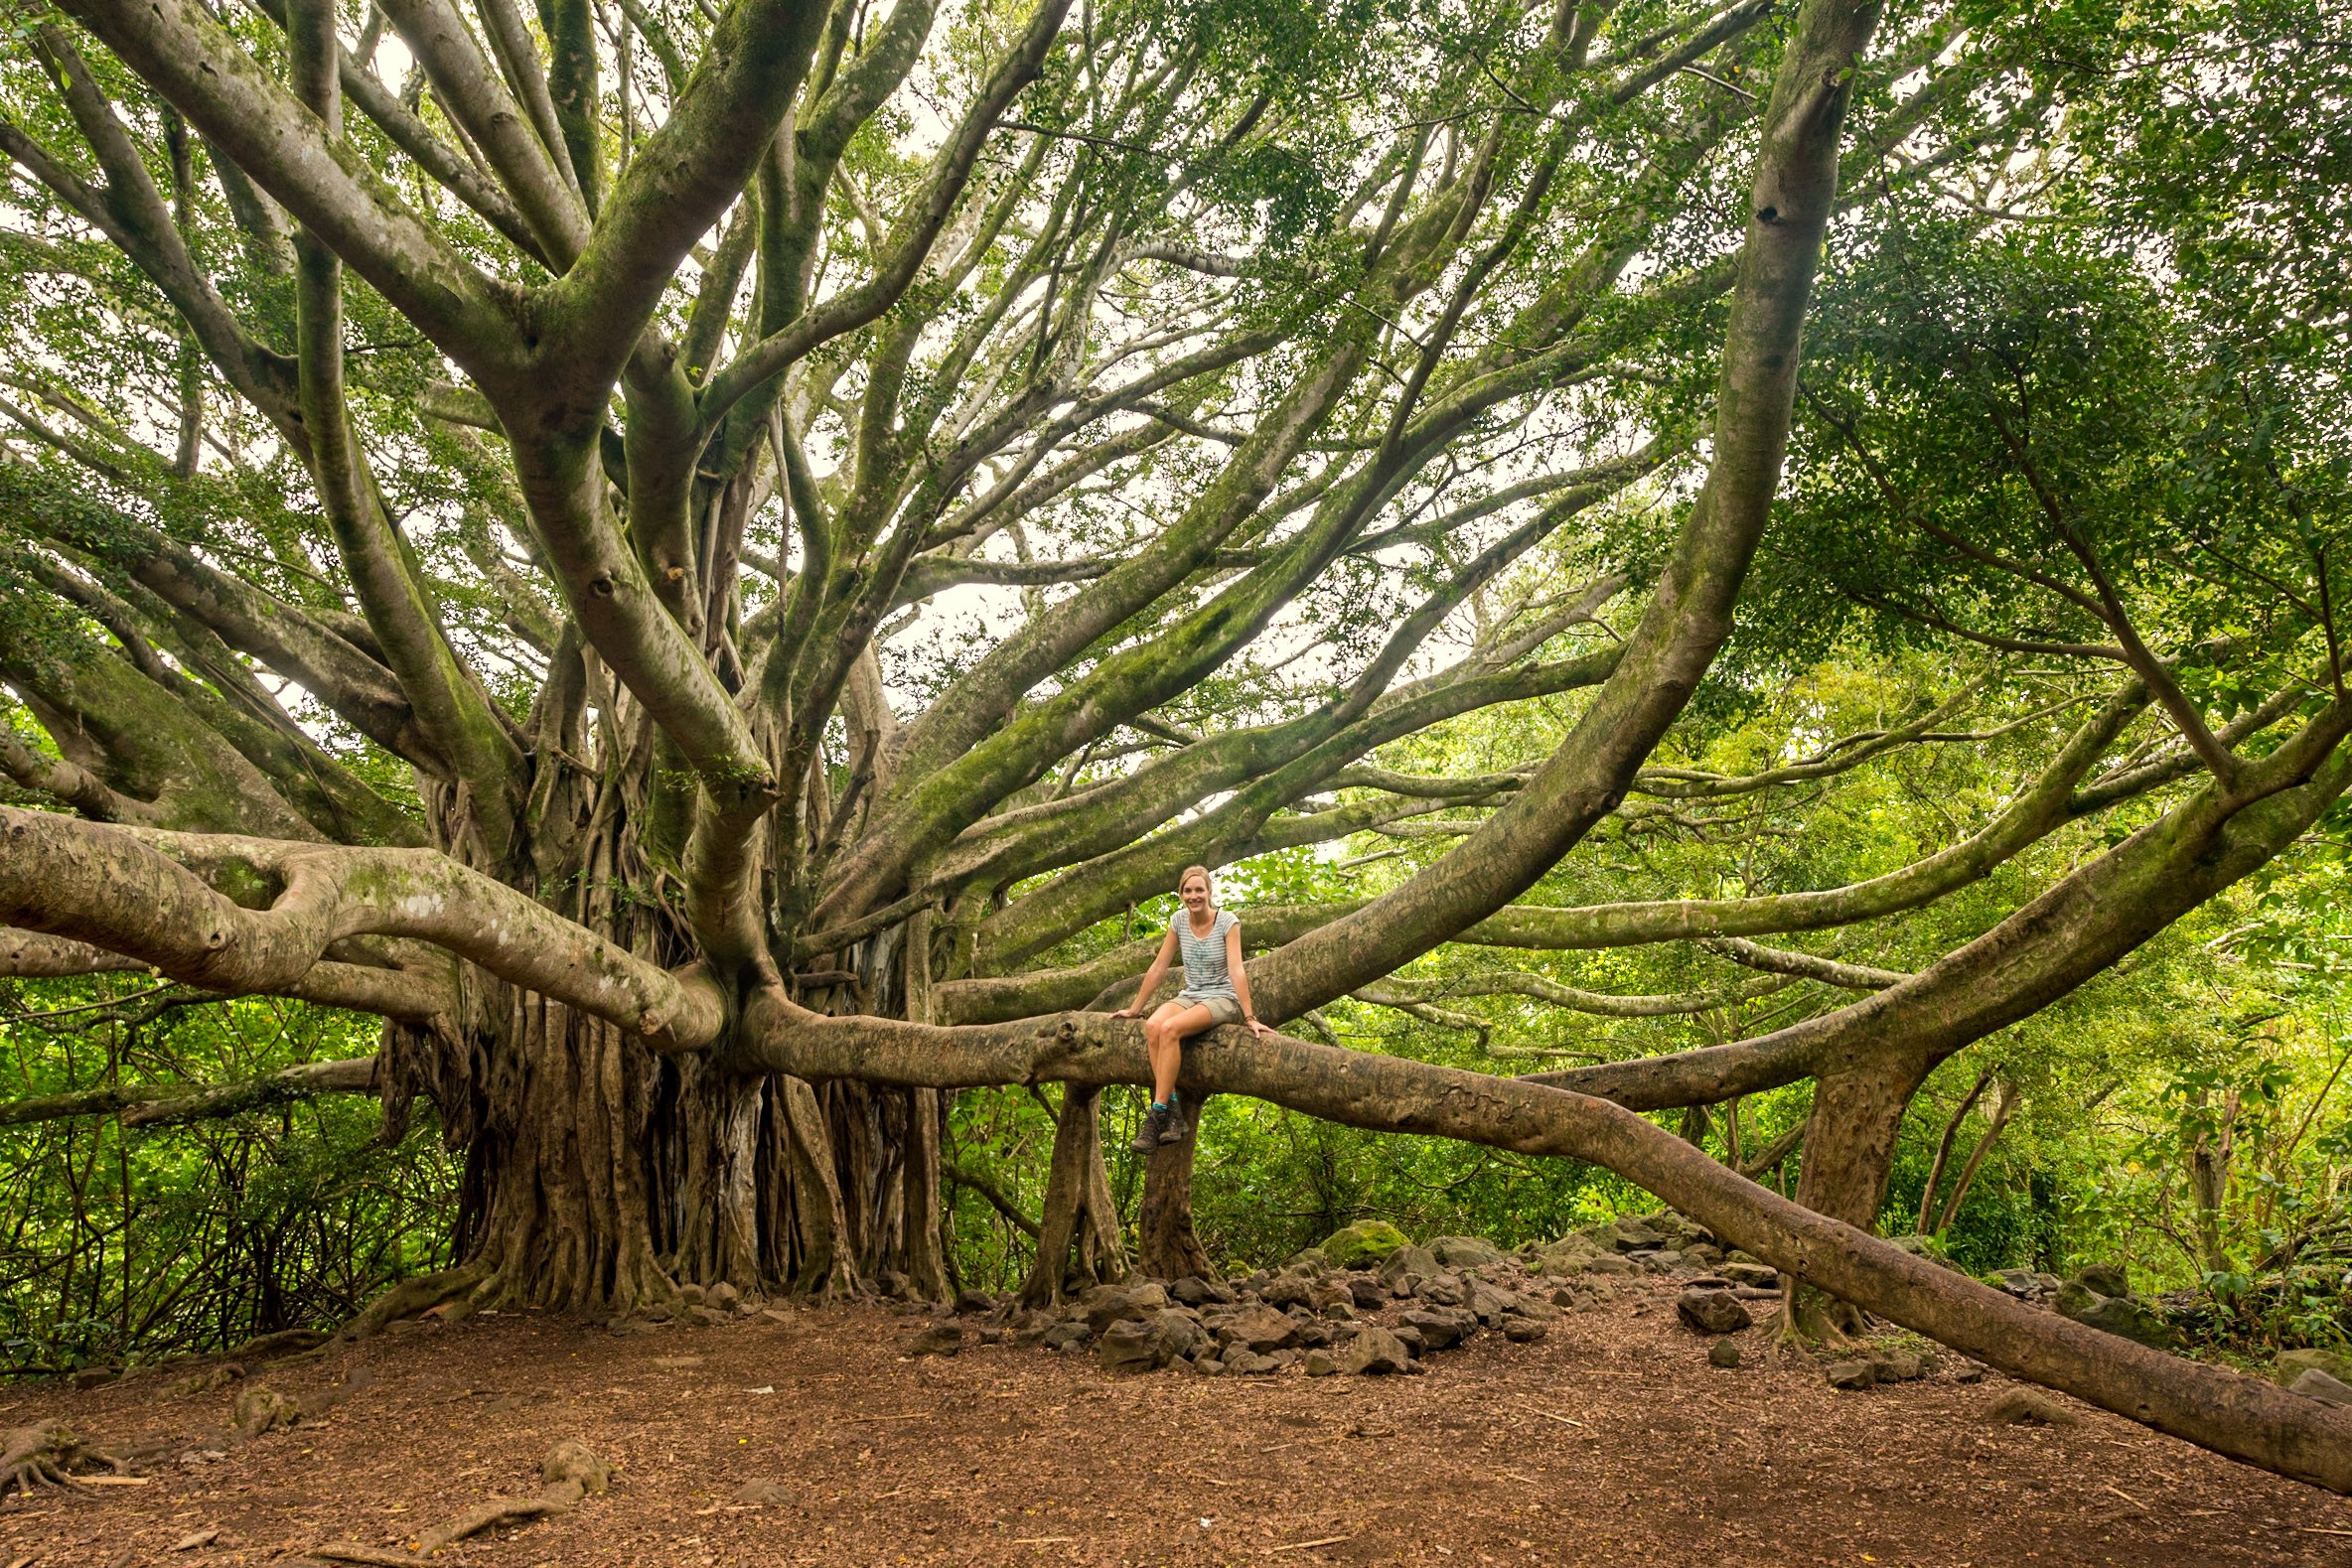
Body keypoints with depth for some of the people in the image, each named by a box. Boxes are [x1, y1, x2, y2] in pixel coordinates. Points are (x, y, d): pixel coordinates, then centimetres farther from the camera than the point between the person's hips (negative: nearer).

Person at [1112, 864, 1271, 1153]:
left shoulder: (1227, 922, -9)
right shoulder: (1179, 921, 4)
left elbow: (1236, 971, -17)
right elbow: (1158, 967, 8)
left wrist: (1249, 1017, -24)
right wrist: (1134, 1009, 9)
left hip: (1223, 999, -4)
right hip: (1190, 997, 4)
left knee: (1170, 1028, -33)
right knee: (1152, 1026, -29)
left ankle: (1158, 1115, -30)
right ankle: (1173, 1113, -29)